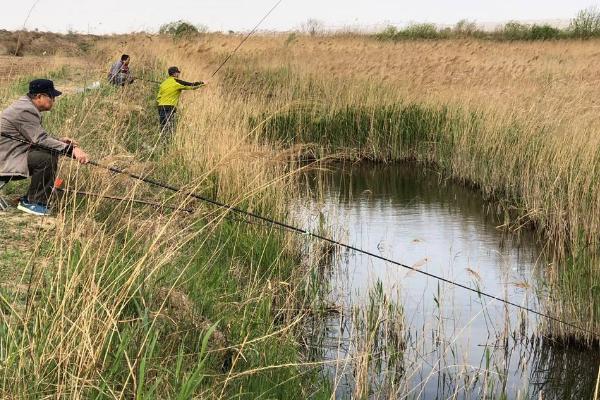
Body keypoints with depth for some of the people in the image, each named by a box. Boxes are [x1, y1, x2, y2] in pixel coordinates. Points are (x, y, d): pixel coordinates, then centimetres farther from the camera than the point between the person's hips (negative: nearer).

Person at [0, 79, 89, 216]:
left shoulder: (28, 106, 13)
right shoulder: (25, 111, -20)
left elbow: (37, 138, 19)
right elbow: (40, 140, -27)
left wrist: (59, 141, 3)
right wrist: (71, 149, -30)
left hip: (12, 153, 11)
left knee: (52, 151, 9)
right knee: (47, 158, -24)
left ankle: (30, 199, 13)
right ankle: (32, 203, -11)